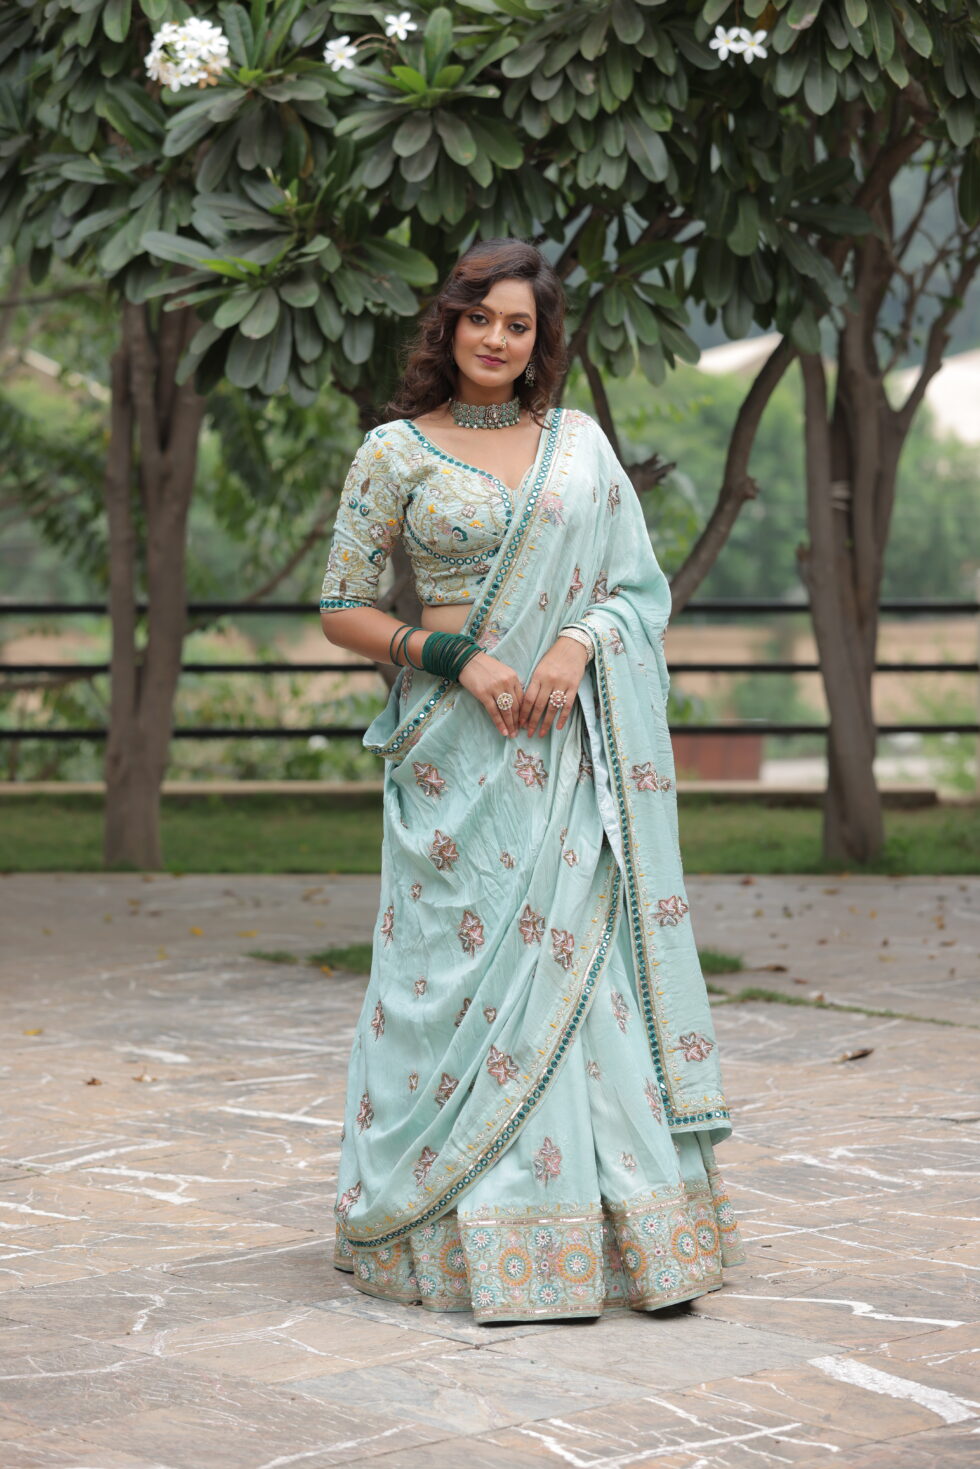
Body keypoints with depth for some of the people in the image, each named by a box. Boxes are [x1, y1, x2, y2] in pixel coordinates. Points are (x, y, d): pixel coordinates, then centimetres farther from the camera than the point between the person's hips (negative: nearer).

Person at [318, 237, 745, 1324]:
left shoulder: (579, 441, 12)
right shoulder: (396, 452, 4)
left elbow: (641, 583, 9)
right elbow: (341, 610, 2)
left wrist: (577, 644, -10)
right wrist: (454, 656, -11)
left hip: (572, 745, 2)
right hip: (460, 746, -2)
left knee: (583, 953, 0)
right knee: (471, 966, -4)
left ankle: (632, 1228, 5)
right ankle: (477, 1238, 4)